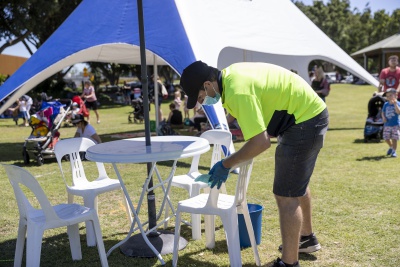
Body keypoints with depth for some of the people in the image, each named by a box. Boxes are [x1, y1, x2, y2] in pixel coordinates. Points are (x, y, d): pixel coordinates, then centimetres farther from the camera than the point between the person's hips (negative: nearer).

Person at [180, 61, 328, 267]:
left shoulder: (238, 91, -30)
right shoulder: (230, 74, 1)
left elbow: (261, 142, -31)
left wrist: (226, 164, -21)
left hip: (305, 122, -11)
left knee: (286, 195, -7)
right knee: (296, 184, 24)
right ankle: (307, 238, 44)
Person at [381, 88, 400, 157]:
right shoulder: (386, 104, 6)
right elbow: (383, 112, 13)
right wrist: (383, 118, -6)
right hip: (387, 124, 4)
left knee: (394, 138, -3)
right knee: (386, 138, 8)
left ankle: (394, 151, 6)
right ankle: (391, 147, 35)